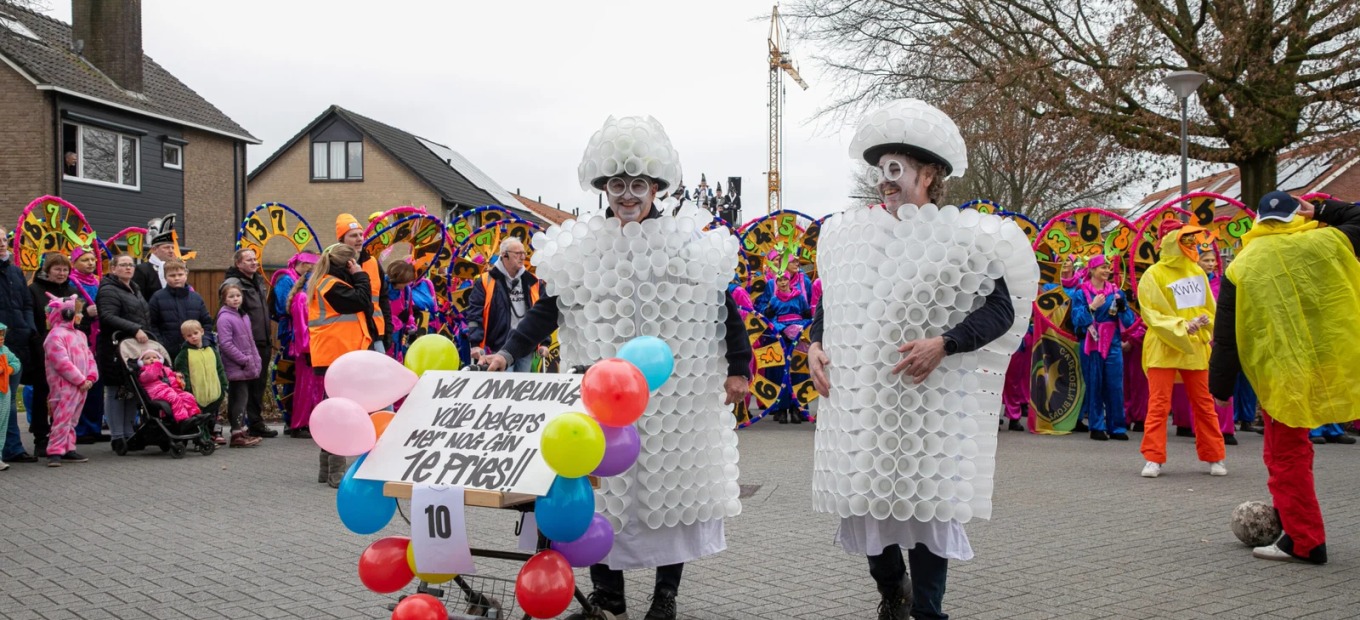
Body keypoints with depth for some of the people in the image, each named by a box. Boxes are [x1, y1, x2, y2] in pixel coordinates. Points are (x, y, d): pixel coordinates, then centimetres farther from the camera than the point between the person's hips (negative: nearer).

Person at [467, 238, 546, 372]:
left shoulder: (532, 282, 10)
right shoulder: (486, 281, -2)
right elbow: (474, 314, -5)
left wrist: (543, 342, 8)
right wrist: (476, 344, -12)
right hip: (500, 347, -4)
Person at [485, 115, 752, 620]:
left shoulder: (690, 245, 0)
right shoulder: (581, 249, 5)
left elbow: (724, 308, 4)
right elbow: (547, 310, 4)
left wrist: (738, 369, -1)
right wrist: (508, 354, -8)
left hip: (674, 393, -1)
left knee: (671, 484, 3)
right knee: (602, 484, 2)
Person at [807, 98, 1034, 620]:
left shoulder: (958, 237, -4)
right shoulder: (852, 235, 11)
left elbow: (1001, 308, -9)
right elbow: (829, 300, 21)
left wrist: (943, 344, -21)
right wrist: (815, 344, 3)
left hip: (928, 397, -4)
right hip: (857, 396, 4)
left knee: (924, 498, -1)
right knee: (864, 496, 9)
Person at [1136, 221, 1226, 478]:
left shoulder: (1197, 271, 8)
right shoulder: (1153, 275, -8)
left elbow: (1209, 308, 14)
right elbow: (1153, 315, -12)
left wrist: (1204, 326, -4)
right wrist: (1182, 327, -22)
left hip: (1195, 348, 5)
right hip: (1163, 348, -5)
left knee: (1204, 404, 9)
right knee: (1158, 404, -4)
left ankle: (1214, 457, 17)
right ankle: (1153, 459, 0)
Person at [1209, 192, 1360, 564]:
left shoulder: (1241, 268, -5)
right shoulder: (1326, 243, -2)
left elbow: (1226, 337, -3)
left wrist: (1220, 388, 4)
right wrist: (1319, 211, 18)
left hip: (1283, 377, -3)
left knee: (1287, 456, 6)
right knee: (1293, 450, 20)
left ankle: (1305, 542, 7)